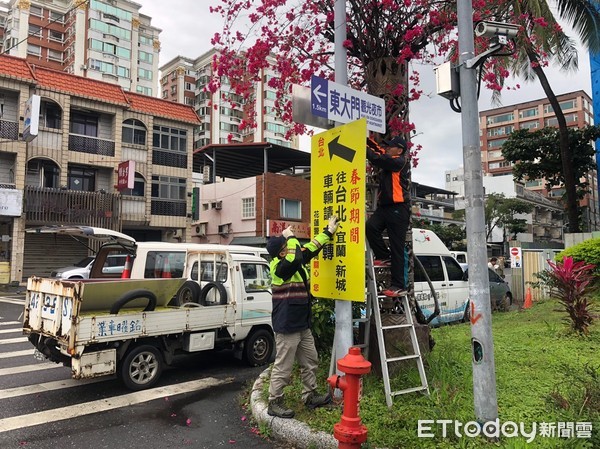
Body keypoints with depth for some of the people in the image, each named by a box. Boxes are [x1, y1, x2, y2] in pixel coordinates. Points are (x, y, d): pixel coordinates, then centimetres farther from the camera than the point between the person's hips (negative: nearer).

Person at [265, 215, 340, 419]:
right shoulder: (281, 268, -20)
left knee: (310, 361, 19)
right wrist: (291, 237, -24)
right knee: (283, 367, 1)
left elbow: (310, 248, 18)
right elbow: (297, 257, -39)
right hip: (287, 327, -10)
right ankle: (274, 403, 15)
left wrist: (328, 232, 18)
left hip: (302, 325, 10)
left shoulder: (295, 265, 7)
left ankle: (310, 396, 34)